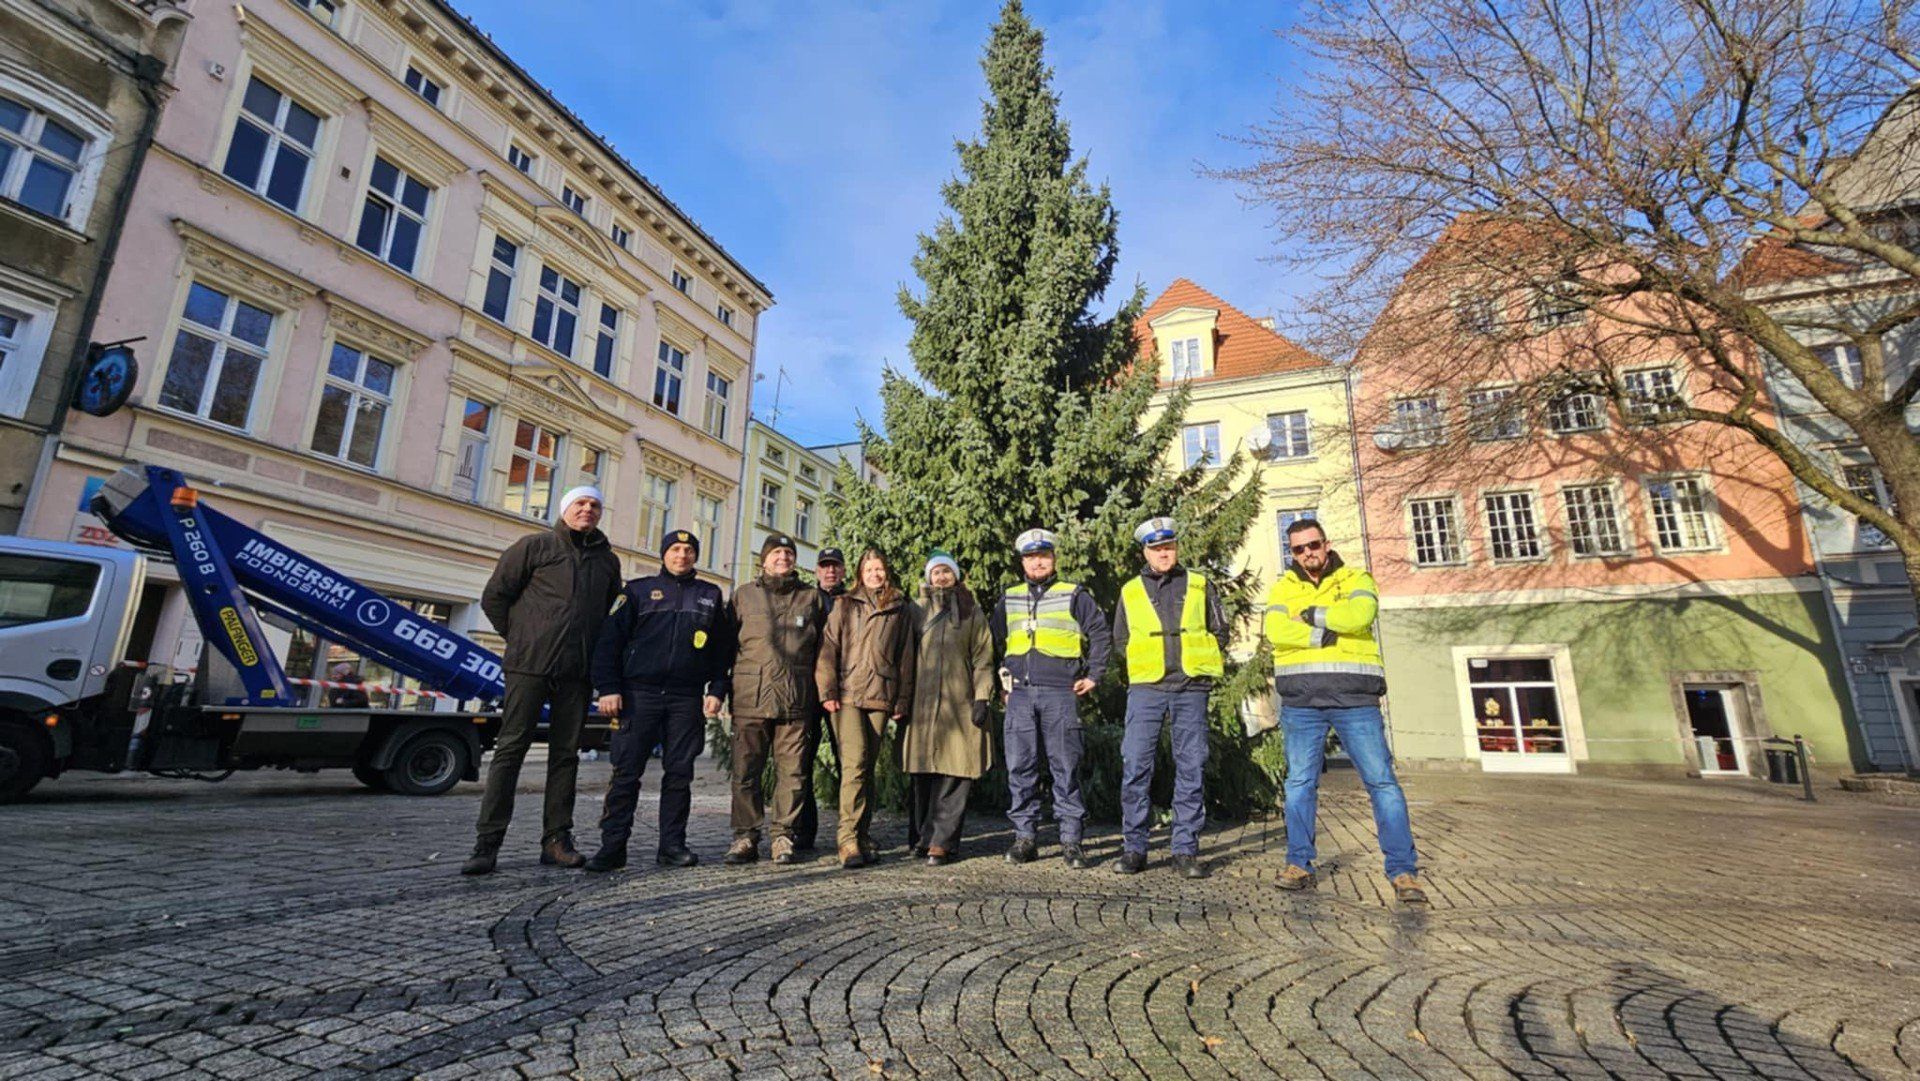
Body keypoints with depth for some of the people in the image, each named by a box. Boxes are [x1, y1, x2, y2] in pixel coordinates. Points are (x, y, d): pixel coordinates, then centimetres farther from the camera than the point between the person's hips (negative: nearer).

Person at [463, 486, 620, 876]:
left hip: (577, 672, 4)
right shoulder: (535, 546, 3)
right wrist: (520, 638, 4)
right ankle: (487, 843, 4)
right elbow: (494, 597, 4)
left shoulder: (608, 560, 14)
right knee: (510, 749, -2)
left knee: (566, 754, 6)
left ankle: (557, 840, 12)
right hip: (530, 666, -4)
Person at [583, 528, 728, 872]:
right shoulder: (638, 590, 9)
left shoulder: (711, 596, 14)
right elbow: (609, 640, 3)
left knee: (679, 774, 5)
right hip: (639, 694, -1)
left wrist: (715, 690, 2)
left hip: (687, 698, 2)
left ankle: (672, 846, 12)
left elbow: (722, 648, 12)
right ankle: (612, 846, 6)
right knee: (626, 772, -2)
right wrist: (608, 688, -6)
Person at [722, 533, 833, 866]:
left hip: (796, 699, 0)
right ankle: (746, 836, 12)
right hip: (750, 697, 0)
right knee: (746, 770, 1)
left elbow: (822, 648, 14)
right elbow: (727, 644, 13)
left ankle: (783, 835, 14)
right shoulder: (743, 595, 13)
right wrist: (723, 687, 5)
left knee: (790, 771, 3)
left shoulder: (812, 597, 13)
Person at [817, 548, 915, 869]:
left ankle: (863, 838, 13)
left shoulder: (900, 609, 15)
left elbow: (905, 657, 13)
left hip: (881, 697, 2)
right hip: (847, 694, -2)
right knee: (854, 763, -14)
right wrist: (827, 691, -5)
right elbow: (828, 649, 5)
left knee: (868, 767, 5)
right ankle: (849, 839, -11)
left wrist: (902, 699, 7)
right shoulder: (844, 605, 11)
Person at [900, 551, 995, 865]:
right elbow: (906, 656, 14)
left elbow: (983, 659, 6)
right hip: (922, 704, 1)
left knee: (954, 774, -5)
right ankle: (921, 837, 13)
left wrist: (981, 697, -4)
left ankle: (941, 842, -1)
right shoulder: (917, 611, 15)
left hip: (959, 705, -1)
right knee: (923, 774, 2)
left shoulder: (972, 613, 12)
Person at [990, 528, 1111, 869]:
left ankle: (1071, 840, 9)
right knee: (1020, 767, 3)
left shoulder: (1074, 596, 4)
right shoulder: (1009, 599, 14)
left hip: (1061, 694, -3)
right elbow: (996, 640, 26)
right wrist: (1004, 680, 21)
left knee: (1065, 767, 1)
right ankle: (1025, 836, 13)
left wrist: (1093, 676, 1)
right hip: (1020, 695, 3)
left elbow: (1100, 634, 6)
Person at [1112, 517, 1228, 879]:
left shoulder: (1200, 586, 12)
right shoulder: (1131, 591, 11)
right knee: (1135, 767, -4)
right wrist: (1145, 661, 5)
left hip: (1191, 689, 0)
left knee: (1191, 768, 2)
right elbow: (1120, 639, 17)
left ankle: (1186, 850, 11)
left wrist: (1203, 664, 4)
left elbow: (1219, 631, 15)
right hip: (1145, 689, 0)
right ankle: (1134, 847, 6)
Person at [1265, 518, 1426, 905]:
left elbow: (1360, 614, -14)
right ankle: (1299, 864, 15)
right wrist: (1330, 633, -11)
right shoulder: (1283, 587, 12)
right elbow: (1276, 632, -7)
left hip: (1356, 699, -1)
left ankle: (1403, 871, 5)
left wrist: (1312, 616, -6)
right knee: (1300, 782, 6)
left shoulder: (1356, 579, 9)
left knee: (1382, 781, -3)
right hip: (1301, 701, 2)